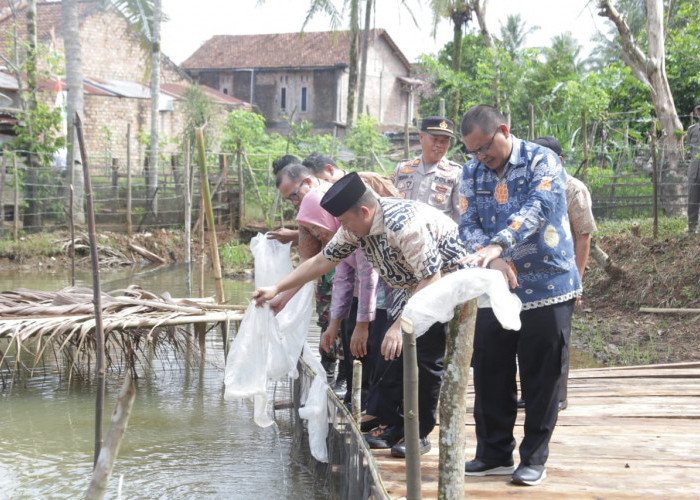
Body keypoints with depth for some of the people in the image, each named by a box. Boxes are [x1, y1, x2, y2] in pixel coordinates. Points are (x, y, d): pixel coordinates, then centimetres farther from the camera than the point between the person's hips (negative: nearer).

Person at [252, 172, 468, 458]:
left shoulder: (404, 224, -34)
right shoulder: (355, 227, -6)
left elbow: (431, 279, -33)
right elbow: (323, 260, 4)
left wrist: (401, 324, -34)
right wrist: (277, 289, 2)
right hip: (414, 285, 9)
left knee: (426, 357, -12)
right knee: (393, 350, 3)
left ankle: (419, 434, 1)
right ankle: (393, 426, 12)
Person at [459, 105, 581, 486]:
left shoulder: (542, 162, -9)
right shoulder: (473, 172, 6)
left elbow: (536, 210, -25)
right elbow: (468, 224, -2)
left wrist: (496, 247, -40)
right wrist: (492, 262, -22)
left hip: (547, 287, -5)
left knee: (541, 377, 2)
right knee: (489, 372, 8)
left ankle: (534, 458, 15)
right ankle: (494, 453, 22)